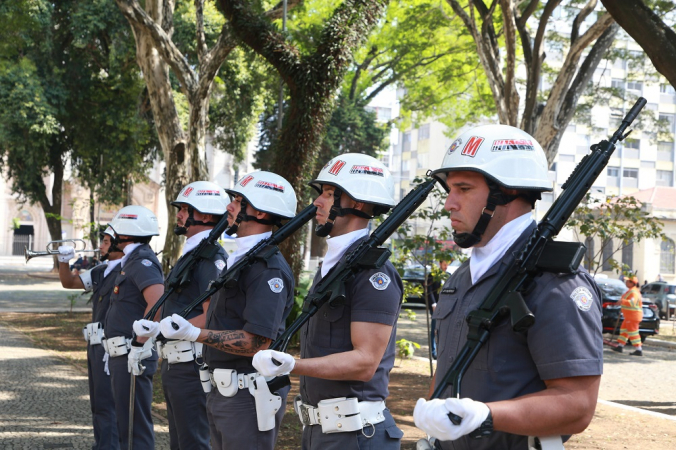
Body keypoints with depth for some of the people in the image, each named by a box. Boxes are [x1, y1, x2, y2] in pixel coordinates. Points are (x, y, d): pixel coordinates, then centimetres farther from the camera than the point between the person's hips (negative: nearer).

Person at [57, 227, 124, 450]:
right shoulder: (100, 272, 15)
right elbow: (69, 282, 23)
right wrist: (64, 262, 5)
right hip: (95, 344, 9)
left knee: (106, 403, -10)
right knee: (98, 403, 16)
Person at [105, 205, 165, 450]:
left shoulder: (142, 262, -15)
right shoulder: (132, 261, 17)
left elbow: (158, 302, -29)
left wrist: (138, 343, -27)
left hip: (133, 356, -11)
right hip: (122, 355, 11)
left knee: (135, 424, -7)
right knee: (126, 419, 17)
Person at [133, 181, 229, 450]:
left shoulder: (211, 257, -16)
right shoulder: (190, 254, 17)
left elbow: (211, 319, -24)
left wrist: (162, 328, -24)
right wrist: (152, 330, 13)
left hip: (192, 365, -11)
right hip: (174, 364, 11)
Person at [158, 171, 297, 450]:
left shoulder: (268, 268, -19)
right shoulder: (240, 259, 14)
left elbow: (258, 342, -24)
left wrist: (195, 334, -29)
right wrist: (162, 328, 19)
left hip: (248, 395, -10)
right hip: (222, 392, 10)